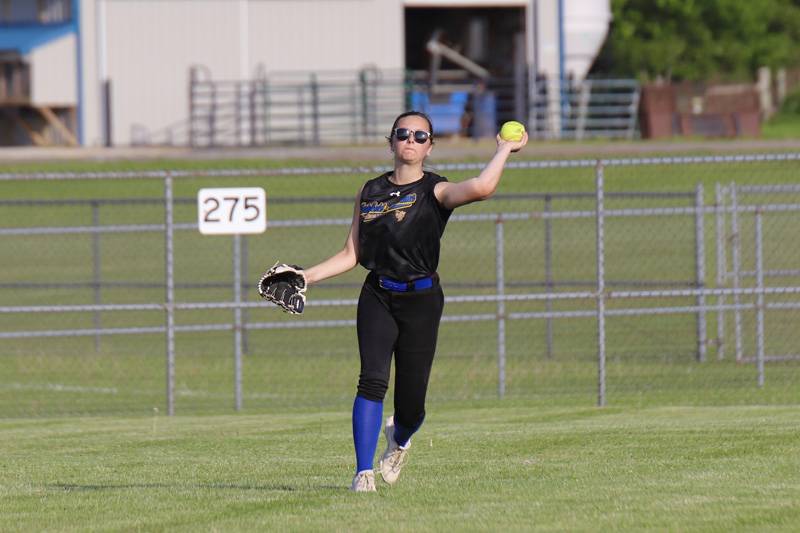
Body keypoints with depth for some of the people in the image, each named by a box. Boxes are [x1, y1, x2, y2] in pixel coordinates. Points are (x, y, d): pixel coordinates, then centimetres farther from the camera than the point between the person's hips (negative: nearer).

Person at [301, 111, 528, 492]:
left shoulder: (435, 192, -1)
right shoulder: (369, 192, 12)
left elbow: (480, 188, -24)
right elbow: (351, 256, 16)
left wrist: (506, 149, -12)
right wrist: (305, 277, 8)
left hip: (421, 300, -2)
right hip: (377, 297, 2)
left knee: (410, 401, -1)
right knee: (372, 380, -19)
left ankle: (399, 439, 36)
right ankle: (363, 473, -17)